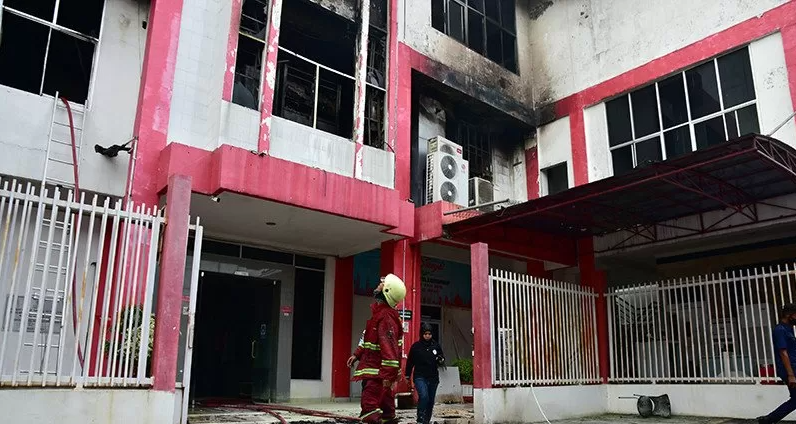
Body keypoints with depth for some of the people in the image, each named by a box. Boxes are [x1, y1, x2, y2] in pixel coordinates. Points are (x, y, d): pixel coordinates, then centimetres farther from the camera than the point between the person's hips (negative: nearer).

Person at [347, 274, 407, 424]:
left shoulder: (386, 317, -20)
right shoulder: (379, 312, 13)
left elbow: (389, 346, -27)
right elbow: (369, 338, 23)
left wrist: (388, 374, -31)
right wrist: (357, 354, 20)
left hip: (377, 372, -10)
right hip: (373, 369, 10)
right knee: (386, 411, 17)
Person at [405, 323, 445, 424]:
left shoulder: (436, 345, 3)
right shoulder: (416, 346, -2)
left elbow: (442, 358, 15)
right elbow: (410, 362, 5)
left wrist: (441, 360, -9)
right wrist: (408, 376, 6)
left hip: (433, 378, 3)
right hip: (420, 377, -3)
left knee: (430, 401, 10)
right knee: (424, 396, -23)